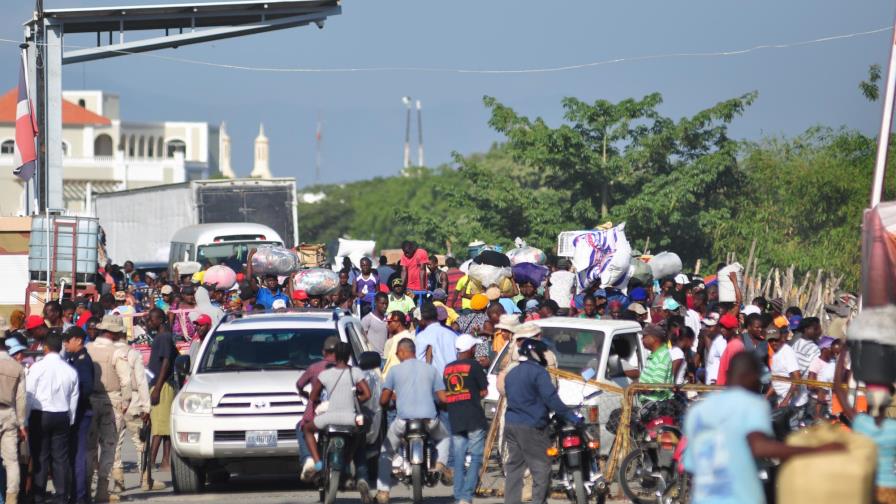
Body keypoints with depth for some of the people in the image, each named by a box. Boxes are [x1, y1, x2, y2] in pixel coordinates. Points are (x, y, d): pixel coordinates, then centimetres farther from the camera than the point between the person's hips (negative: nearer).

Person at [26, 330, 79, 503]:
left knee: (39, 456, 2)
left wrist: (25, 419, -2)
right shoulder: (70, 371, 2)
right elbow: (74, 398, 7)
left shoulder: (37, 367, -9)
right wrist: (70, 421, 17)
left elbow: (28, 395, -8)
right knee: (61, 457, 6)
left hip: (40, 416, -3)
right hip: (62, 416, 3)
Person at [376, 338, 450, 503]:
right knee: (444, 438, 32)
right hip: (429, 419, 1)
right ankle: (440, 462, 2)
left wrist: (386, 405, 26)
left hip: (403, 419, -1)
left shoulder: (395, 370, 5)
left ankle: (383, 491, 5)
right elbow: (443, 398, 6)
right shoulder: (431, 369, 9)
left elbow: (384, 400, 2)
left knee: (386, 452, 18)